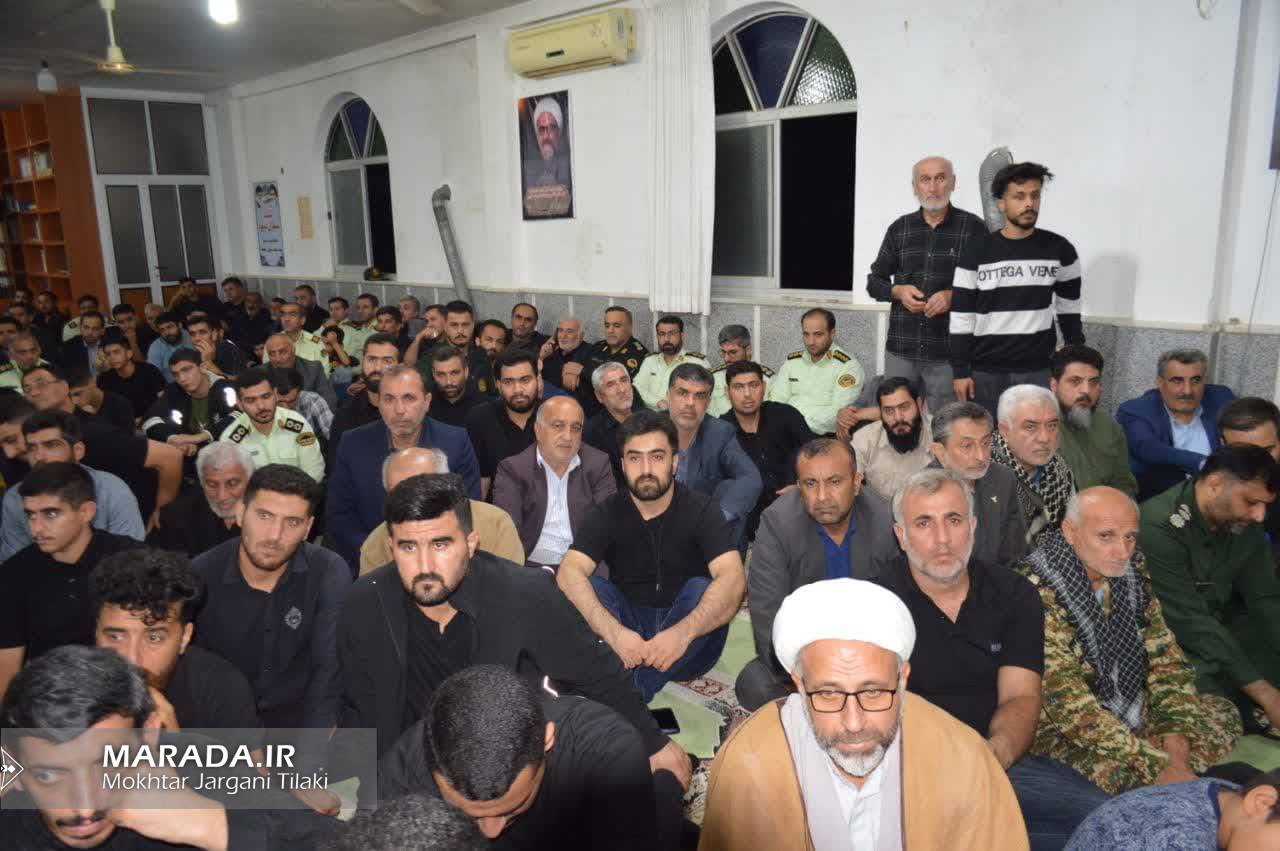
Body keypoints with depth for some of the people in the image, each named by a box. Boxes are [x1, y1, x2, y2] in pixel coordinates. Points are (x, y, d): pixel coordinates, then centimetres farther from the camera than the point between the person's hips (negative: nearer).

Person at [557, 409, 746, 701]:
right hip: (627, 630, 2)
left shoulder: (701, 510, -8)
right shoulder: (608, 514, -2)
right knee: (590, 589, -21)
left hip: (687, 649, -1)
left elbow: (733, 579, -24)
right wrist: (613, 632, -38)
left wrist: (682, 632, -41)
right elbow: (569, 572, -19)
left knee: (701, 589, -28)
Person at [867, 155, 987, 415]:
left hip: (949, 352, -3)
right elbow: (874, 282, 15)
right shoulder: (899, 228, 11)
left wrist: (955, 296, -15)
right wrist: (898, 291, -5)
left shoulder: (973, 227, 0)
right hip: (901, 349, 3)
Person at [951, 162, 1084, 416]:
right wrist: (960, 371, -6)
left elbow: (1069, 310, 12)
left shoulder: (1060, 250, 2)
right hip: (985, 371, -1)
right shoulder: (976, 252, -3)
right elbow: (961, 316, -2)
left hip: (1038, 371, 1)